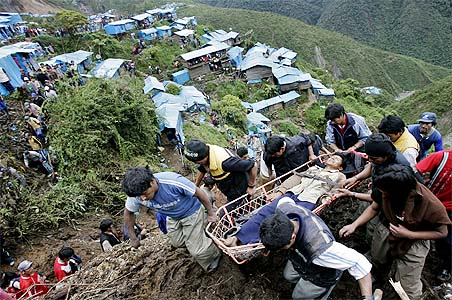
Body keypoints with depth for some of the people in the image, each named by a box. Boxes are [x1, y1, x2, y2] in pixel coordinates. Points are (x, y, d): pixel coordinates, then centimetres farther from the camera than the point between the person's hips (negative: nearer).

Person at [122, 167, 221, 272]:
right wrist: (133, 238, 4)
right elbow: (128, 213, -4)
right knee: (177, 243, 20)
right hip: (173, 217, 6)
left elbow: (198, 192, -26)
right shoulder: (136, 193, -26)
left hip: (191, 212, -5)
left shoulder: (173, 182, -42)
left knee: (197, 250, -3)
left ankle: (214, 257, 29)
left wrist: (211, 213, -14)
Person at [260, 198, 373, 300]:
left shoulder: (318, 247, -52)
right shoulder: (282, 209, -33)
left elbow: (359, 262, -43)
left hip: (321, 275, -5)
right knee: (288, 276, 29)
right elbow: (285, 200, -6)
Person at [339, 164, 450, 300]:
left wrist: (408, 234, -25)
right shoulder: (386, 188, -26)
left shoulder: (431, 205, -34)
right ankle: (378, 278, 63)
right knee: (377, 261, 28)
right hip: (386, 230, 3)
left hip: (413, 242, -3)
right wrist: (354, 225, -17)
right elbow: (374, 208, -8)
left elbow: (442, 232, -15)